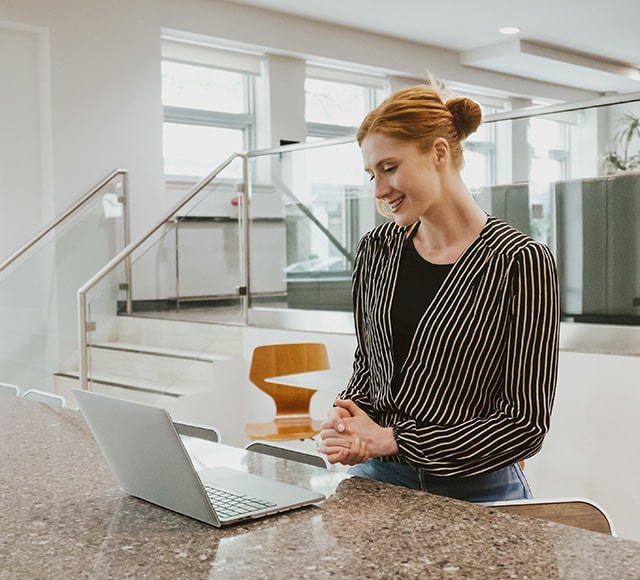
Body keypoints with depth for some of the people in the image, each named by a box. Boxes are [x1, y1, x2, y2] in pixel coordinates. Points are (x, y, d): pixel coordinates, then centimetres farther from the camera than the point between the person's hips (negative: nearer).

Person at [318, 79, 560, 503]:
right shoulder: (376, 250, 2)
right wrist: (348, 419, -8)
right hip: (377, 476, 4)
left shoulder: (520, 262, -13)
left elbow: (527, 421, -13)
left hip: (474, 491, -3)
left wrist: (393, 439, -14)